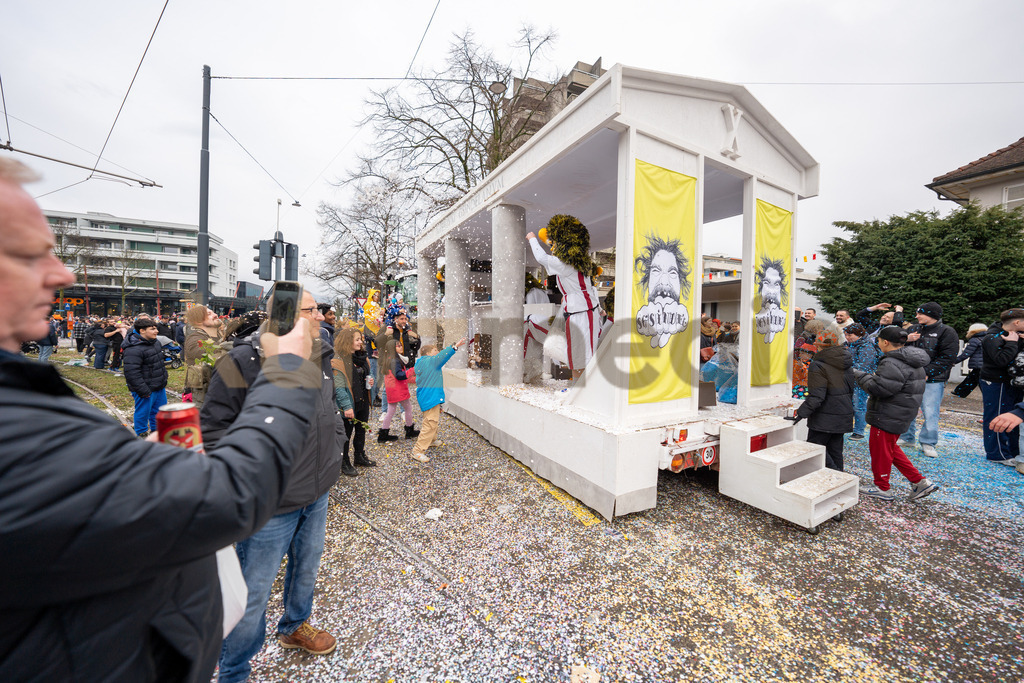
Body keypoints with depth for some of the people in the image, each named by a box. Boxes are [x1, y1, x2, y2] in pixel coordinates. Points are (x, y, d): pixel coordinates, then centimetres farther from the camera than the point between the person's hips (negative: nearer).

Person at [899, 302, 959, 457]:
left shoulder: (947, 332, -4)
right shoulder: (914, 329, 11)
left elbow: (946, 358, -11)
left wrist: (926, 372, -18)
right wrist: (906, 339, -9)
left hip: (933, 380, -5)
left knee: (930, 412, -1)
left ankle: (928, 443, 13)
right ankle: (907, 438, 24)